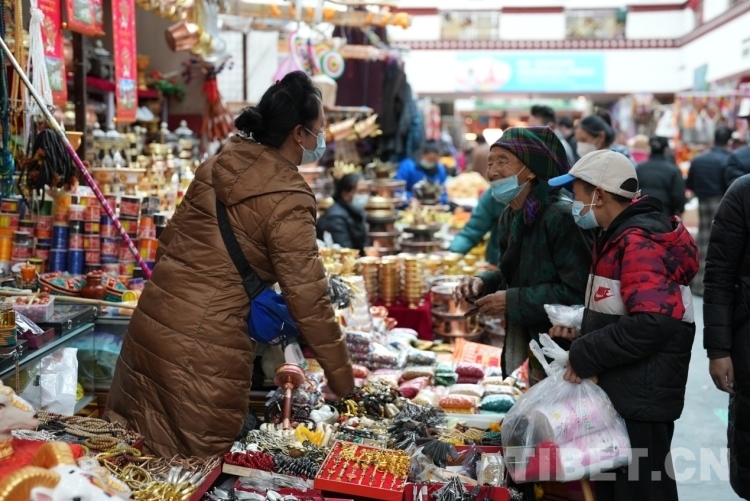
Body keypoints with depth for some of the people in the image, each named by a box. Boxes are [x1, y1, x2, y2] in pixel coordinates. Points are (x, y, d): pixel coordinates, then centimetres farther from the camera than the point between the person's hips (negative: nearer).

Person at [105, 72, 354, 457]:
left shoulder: (221, 163, 7)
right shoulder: (287, 201, -13)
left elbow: (172, 241, 14)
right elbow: (307, 300, -11)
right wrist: (343, 384, -2)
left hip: (151, 321, 7)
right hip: (204, 349, -7)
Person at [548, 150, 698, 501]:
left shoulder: (640, 241, -20)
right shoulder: (620, 236, 14)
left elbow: (652, 323, -30)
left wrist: (584, 355, -20)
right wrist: (577, 326, 7)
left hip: (643, 397, -10)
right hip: (619, 389, 10)